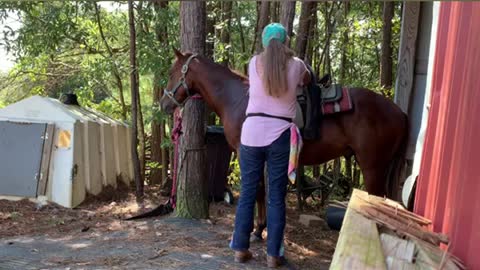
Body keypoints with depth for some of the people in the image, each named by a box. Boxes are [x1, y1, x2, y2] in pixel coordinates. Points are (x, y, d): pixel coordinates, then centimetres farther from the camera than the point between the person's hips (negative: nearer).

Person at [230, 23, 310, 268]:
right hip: (280, 136, -1)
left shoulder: (254, 63, 5)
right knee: (276, 197, 6)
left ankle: (240, 249, 17)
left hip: (252, 133, 1)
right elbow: (308, 81, 25)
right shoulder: (296, 65, 2)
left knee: (247, 193, 10)